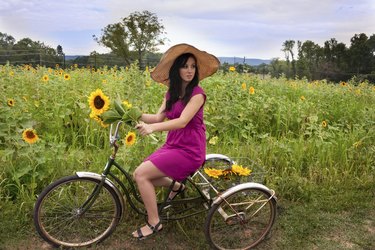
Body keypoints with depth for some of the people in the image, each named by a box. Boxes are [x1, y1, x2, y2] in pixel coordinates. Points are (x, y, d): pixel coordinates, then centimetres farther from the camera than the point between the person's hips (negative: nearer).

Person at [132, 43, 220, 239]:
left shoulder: (197, 93, -13)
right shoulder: (171, 93, 11)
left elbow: (183, 121, -25)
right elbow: (159, 117, 1)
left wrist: (152, 127, -38)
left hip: (189, 151, -8)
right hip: (172, 146, 8)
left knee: (141, 174, -16)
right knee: (138, 175, 0)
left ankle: (154, 223, 1)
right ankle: (176, 185, 21)